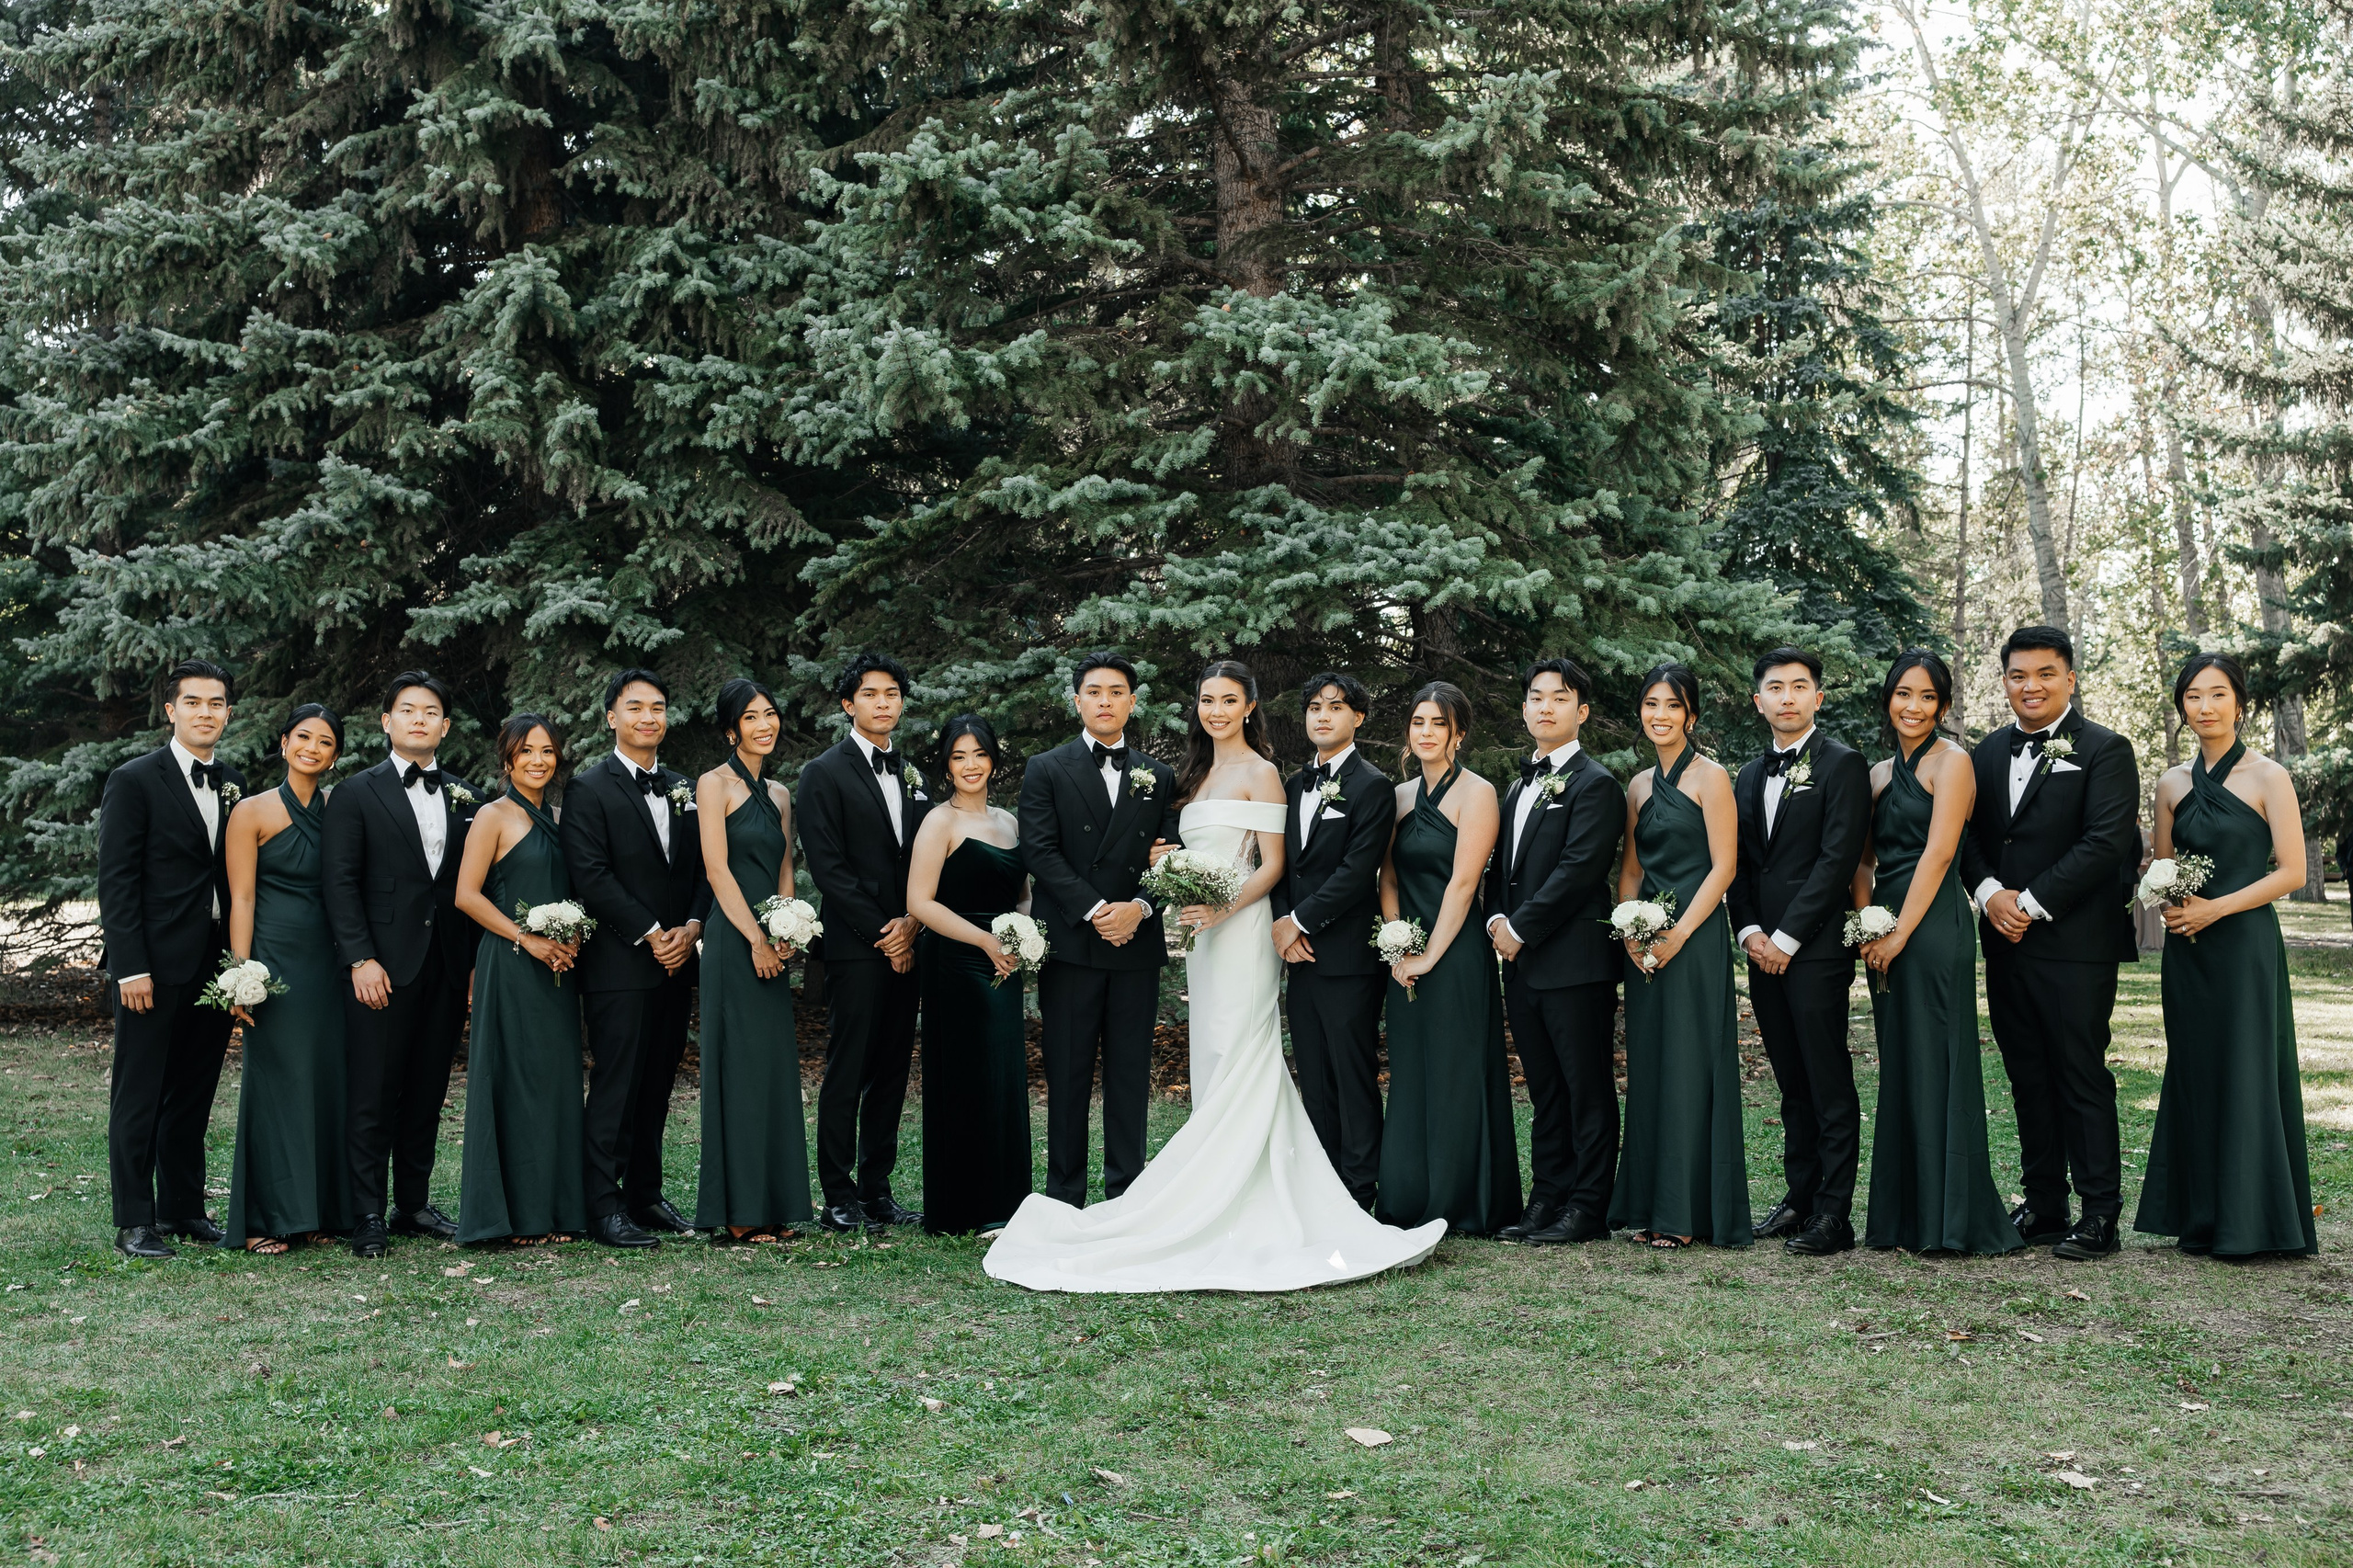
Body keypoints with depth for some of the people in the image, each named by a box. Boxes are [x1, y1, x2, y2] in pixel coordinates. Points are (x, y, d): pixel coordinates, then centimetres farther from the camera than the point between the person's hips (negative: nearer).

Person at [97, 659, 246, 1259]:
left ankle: (184, 1209, 22)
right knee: (139, 1095, 1)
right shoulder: (134, 781, -5)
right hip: (155, 965, -6)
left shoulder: (232, 784, 12)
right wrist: (131, 967, -15)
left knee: (193, 1094, 13)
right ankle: (134, 1223, 7)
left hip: (215, 963, 6)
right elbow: (116, 881, -9)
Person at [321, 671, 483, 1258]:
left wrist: (477, 962, 6)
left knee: (427, 1093, 10)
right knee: (372, 1095, -2)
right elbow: (339, 882, -5)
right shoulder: (356, 793, 1)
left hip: (447, 969, 4)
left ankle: (414, 1205, 20)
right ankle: (367, 1216, 5)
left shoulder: (465, 799, 13)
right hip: (383, 967, -4)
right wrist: (360, 960, -13)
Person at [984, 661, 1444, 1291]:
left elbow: (1271, 865, -9)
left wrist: (1221, 909, -22)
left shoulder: (1260, 774, -5)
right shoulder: (1201, 773, 18)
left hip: (1241, 931, -8)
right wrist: (1169, 862, 1)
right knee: (1213, 1068, 6)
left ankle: (1233, 1212, -8)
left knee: (1236, 1068, -9)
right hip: (1203, 935, 8)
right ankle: (1235, 1208, 9)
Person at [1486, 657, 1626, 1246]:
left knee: (1587, 1090, -1)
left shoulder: (1595, 784, -7)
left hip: (1575, 960, -8)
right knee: (1545, 1092, 13)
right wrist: (1497, 920, 2)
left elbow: (1578, 870, -16)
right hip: (1523, 963, 8)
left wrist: (1520, 929, -13)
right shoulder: (1520, 787, 19)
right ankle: (1548, 1199, 19)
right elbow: (1501, 867, 21)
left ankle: (1588, 1208, 4)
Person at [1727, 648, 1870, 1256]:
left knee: (1829, 1085, -5)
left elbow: (1837, 858, -11)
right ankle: (1800, 1195, 17)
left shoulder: (1842, 765, -3)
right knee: (1792, 1085, 11)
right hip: (1763, 950, 7)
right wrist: (1749, 931, 1)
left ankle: (1833, 1212, -3)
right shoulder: (1749, 777, 18)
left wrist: (1786, 938, -13)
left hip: (1816, 948, -6)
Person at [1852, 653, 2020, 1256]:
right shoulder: (1879, 774, 17)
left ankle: (1950, 1221, 0)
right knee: (1898, 1070, 10)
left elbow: (1938, 852, -13)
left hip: (1932, 927, -7)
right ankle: (1901, 1218, 16)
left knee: (1937, 1067, -6)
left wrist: (1899, 933, -15)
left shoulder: (1950, 761, -5)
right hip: (1885, 933, 7)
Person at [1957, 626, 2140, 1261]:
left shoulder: (2105, 751, -4)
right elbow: (1968, 834, 12)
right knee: (2028, 1078, 11)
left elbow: (2106, 843, -13)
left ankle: (2100, 1212, 4)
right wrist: (1991, 893, -7)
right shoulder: (1989, 753, 15)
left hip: (2075, 944, -6)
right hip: (2004, 942, 6)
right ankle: (2043, 1203, 19)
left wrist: (2032, 902, -15)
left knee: (2082, 1077, -3)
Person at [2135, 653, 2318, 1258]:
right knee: (2194, 1073, 7)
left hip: (2245, 944, -5)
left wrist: (2216, 907, -16)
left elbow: (2291, 872, -8)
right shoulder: (2173, 784, 10)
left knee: (2246, 1072, -2)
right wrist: (2170, 904, -4)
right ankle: (2202, 1219, 15)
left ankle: (2248, 1222, 7)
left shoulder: (2268, 778, -4)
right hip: (2187, 951, 5)